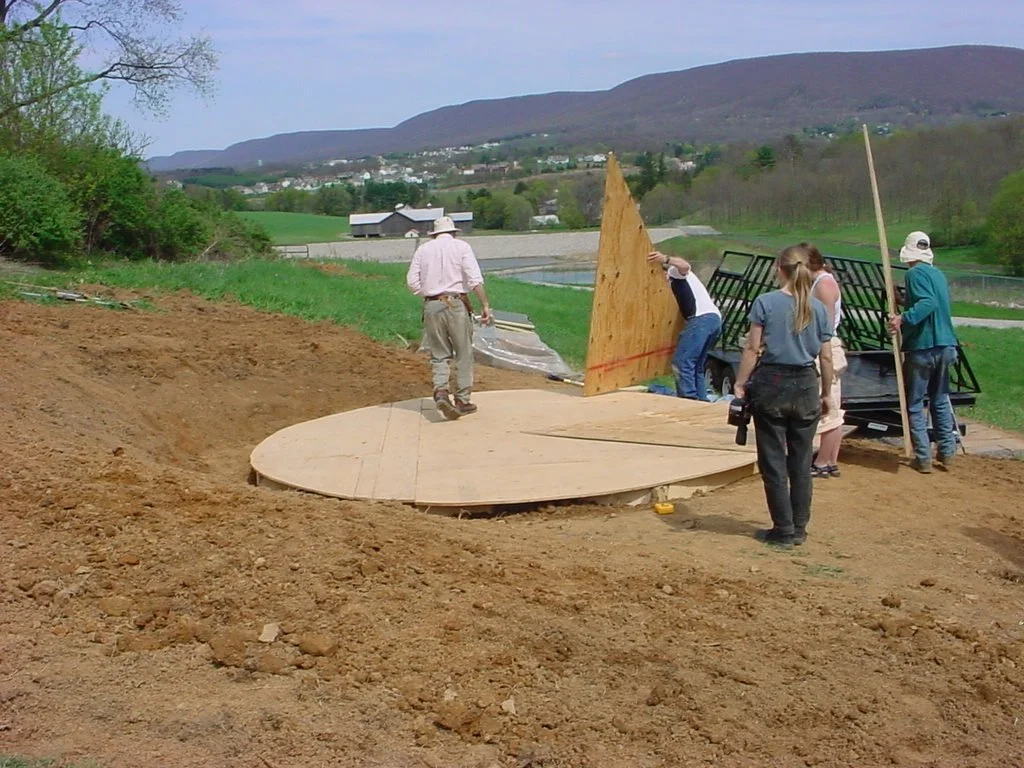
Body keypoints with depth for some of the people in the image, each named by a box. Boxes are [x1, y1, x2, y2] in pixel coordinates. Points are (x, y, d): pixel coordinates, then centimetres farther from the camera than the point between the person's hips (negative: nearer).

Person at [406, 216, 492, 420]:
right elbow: (475, 279, -10)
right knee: (464, 353, 7)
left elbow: (412, 282, 4)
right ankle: (462, 400, 7)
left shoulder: (423, 249, 10)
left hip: (431, 306, 2)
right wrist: (486, 305, -11)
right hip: (456, 304, -2)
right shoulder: (461, 246, 3)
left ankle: (441, 392, -11)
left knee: (439, 354, 9)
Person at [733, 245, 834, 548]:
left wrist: (740, 384, -3)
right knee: (801, 462, 11)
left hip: (771, 384, -3)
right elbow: (826, 357, 5)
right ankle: (799, 528, 18)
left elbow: (752, 348, -9)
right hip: (805, 387, 3)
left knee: (773, 461, 5)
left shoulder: (765, 302, -7)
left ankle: (784, 530, 8)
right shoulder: (818, 309, 3)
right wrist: (826, 393, 15)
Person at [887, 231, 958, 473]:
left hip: (922, 347, -7)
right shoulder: (939, 275, 14)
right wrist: (905, 299, 29)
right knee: (941, 401, 18)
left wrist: (903, 319, -36)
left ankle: (923, 458, 1)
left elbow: (928, 303, -26)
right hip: (945, 346, 8)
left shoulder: (915, 274, -11)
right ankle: (947, 453, 20)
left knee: (914, 404, 1)